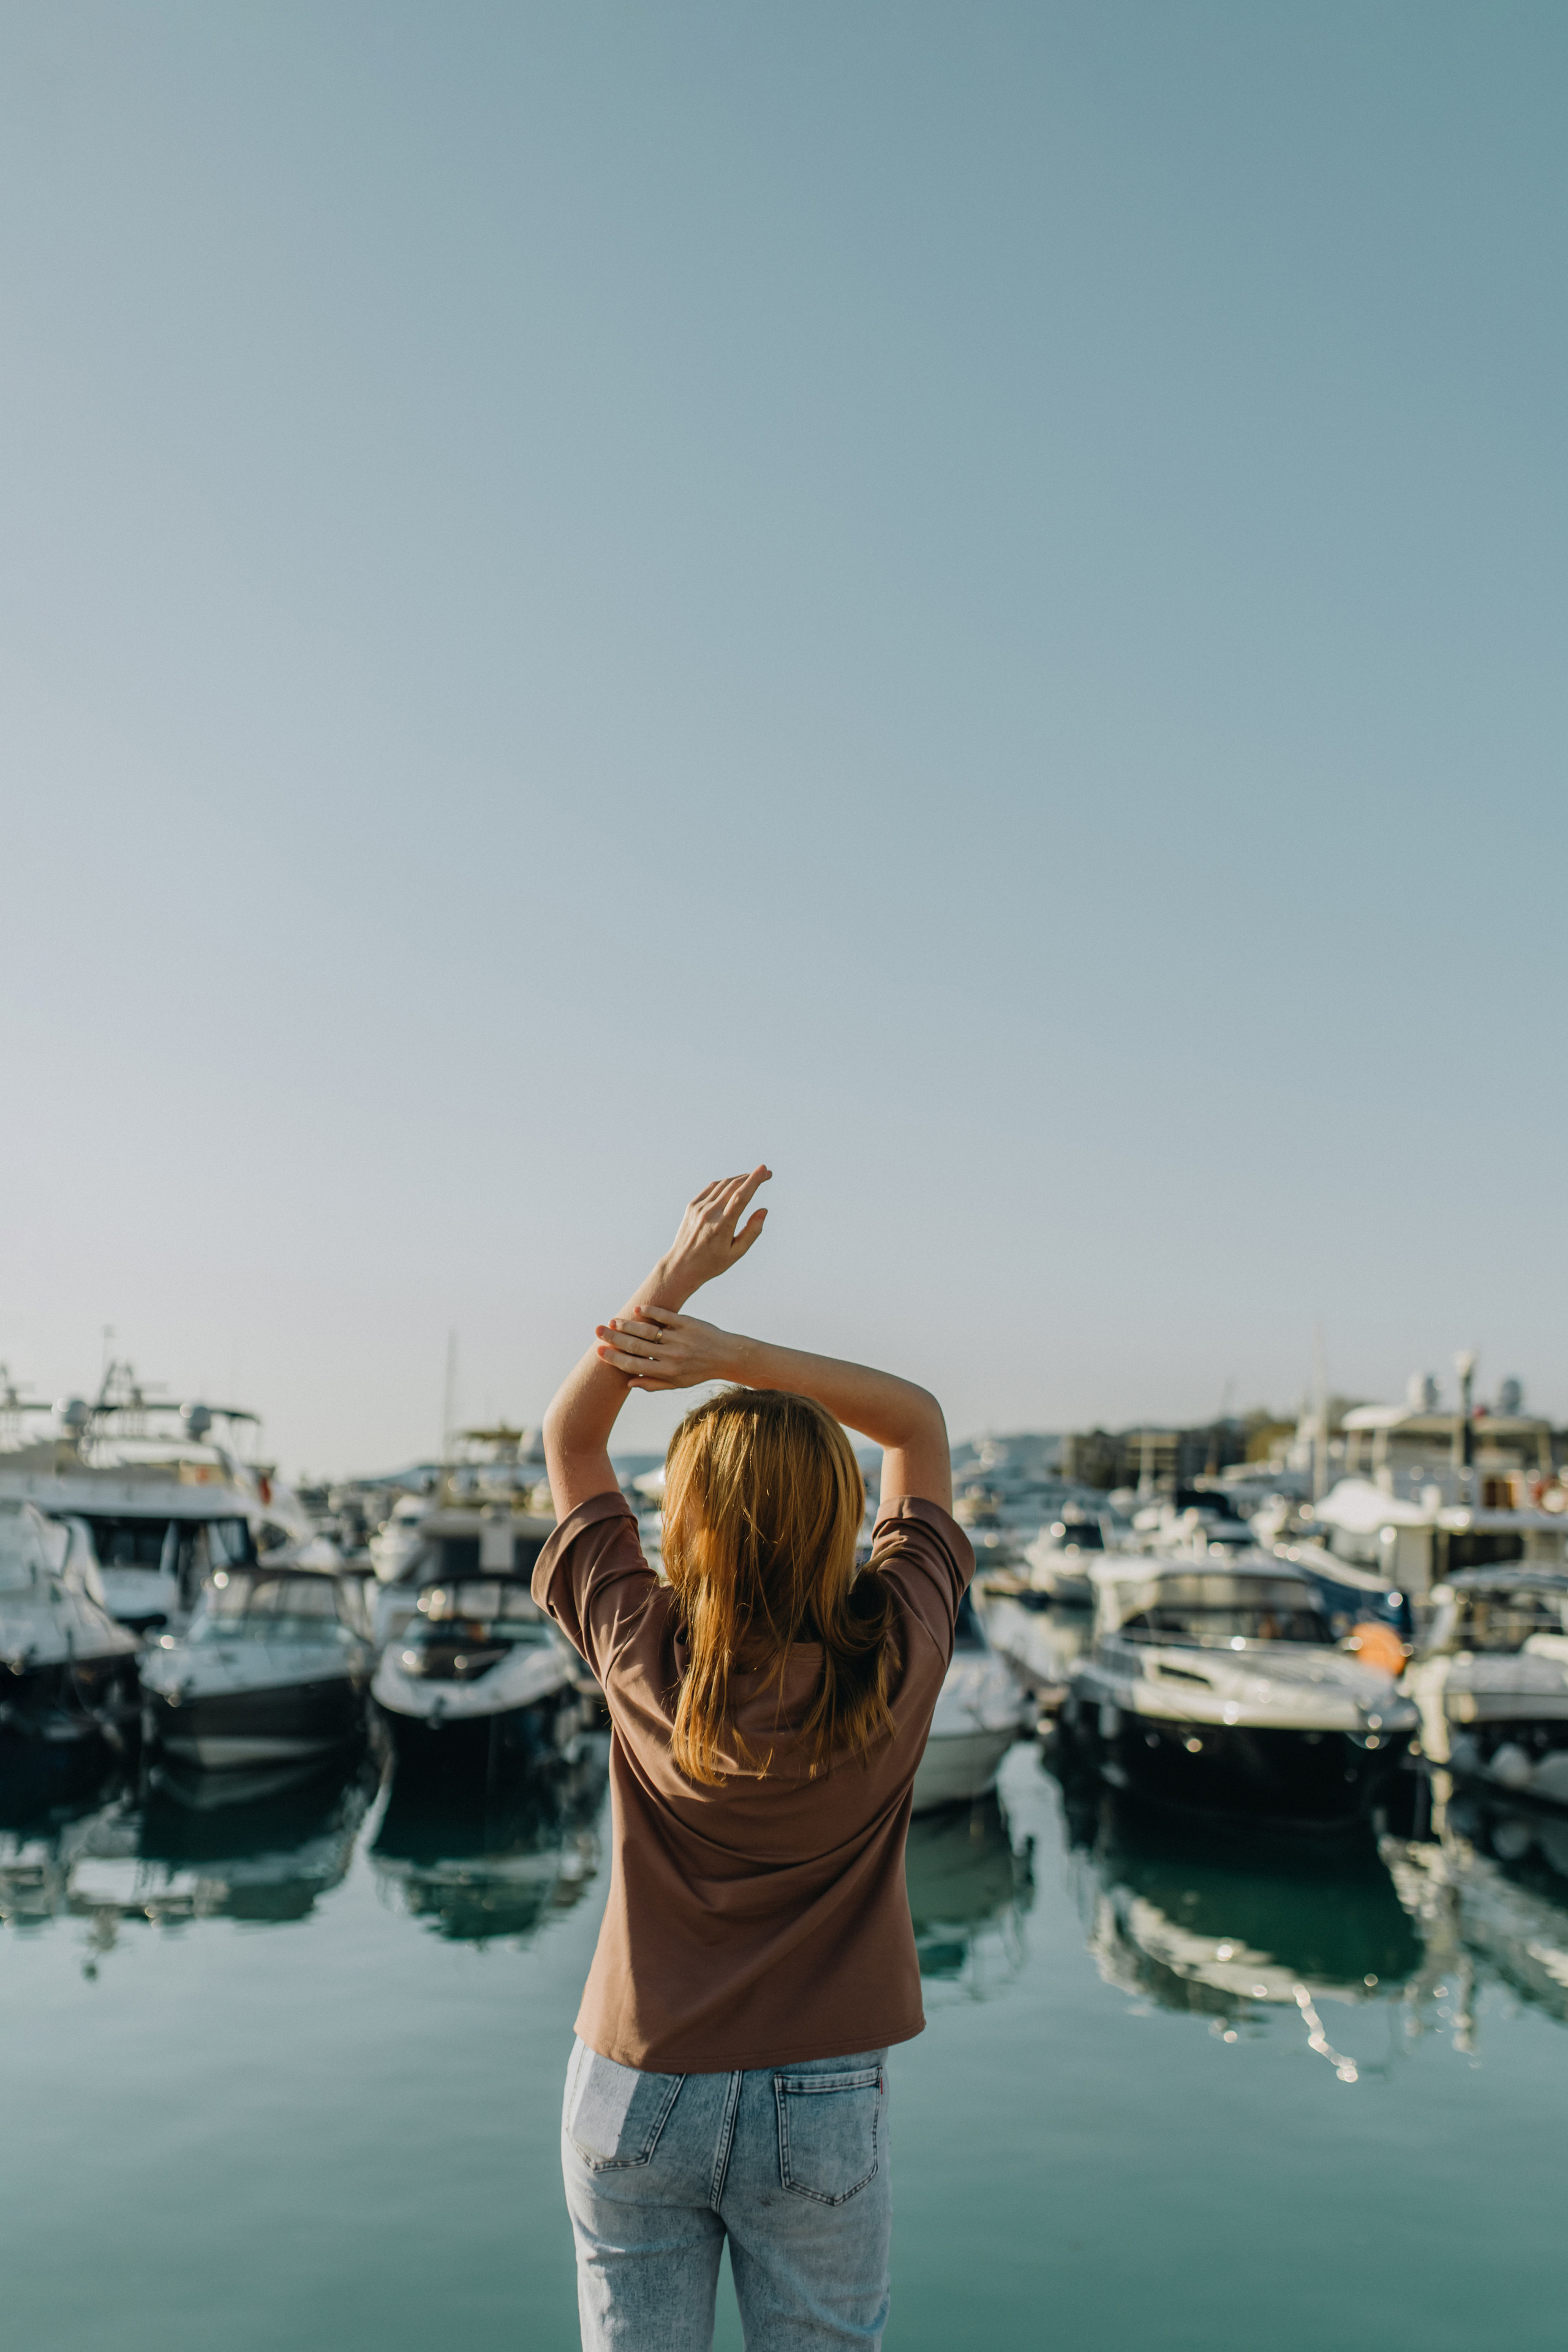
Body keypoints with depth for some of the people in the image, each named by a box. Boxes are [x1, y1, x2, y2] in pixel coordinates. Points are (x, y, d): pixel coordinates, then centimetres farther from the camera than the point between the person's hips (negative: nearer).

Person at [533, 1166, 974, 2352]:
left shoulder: (643, 1656, -15)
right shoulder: (894, 1660, -16)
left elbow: (570, 1433, -1)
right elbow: (919, 1420, -3)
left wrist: (678, 1273, -5)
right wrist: (733, 1353, -14)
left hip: (637, 2097, 1)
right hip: (823, 2108, 0)